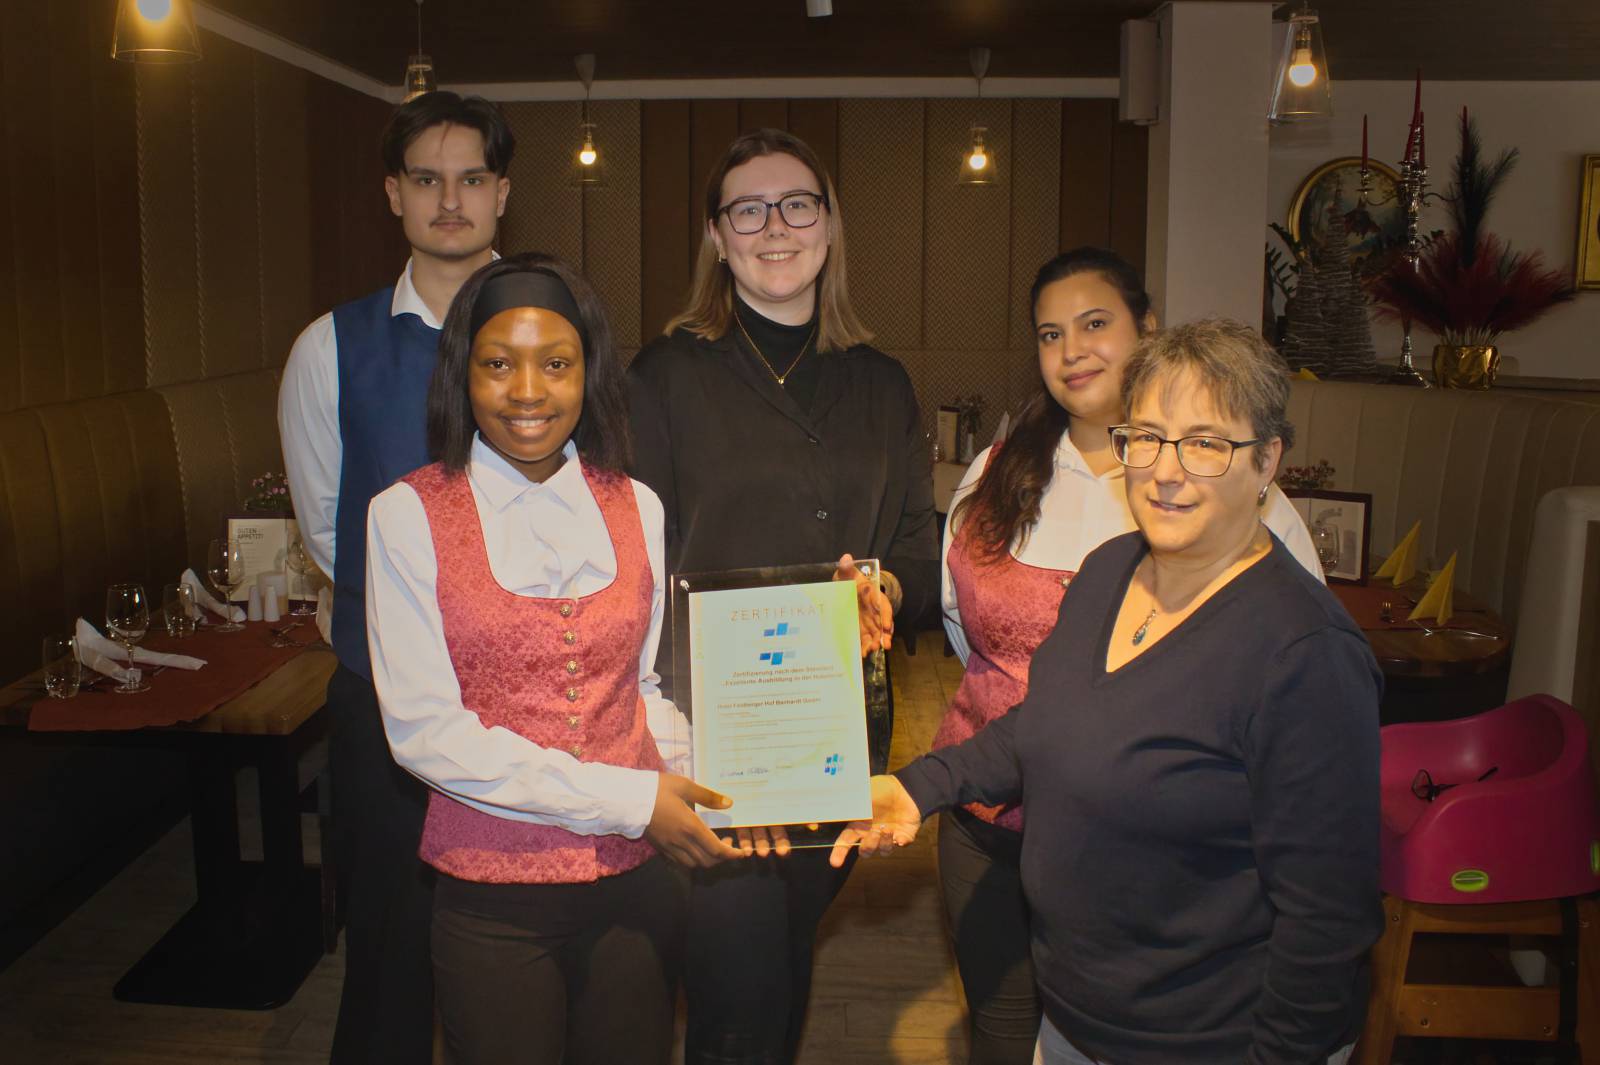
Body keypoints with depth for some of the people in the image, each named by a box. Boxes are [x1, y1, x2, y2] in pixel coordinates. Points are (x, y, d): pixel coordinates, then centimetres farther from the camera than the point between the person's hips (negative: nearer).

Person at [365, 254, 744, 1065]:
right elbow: (423, 730, -12)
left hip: (635, 879, 3)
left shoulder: (636, 508, 3)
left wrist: (692, 796, -9)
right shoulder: (407, 514, -7)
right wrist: (623, 799, -17)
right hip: (490, 893, -3)